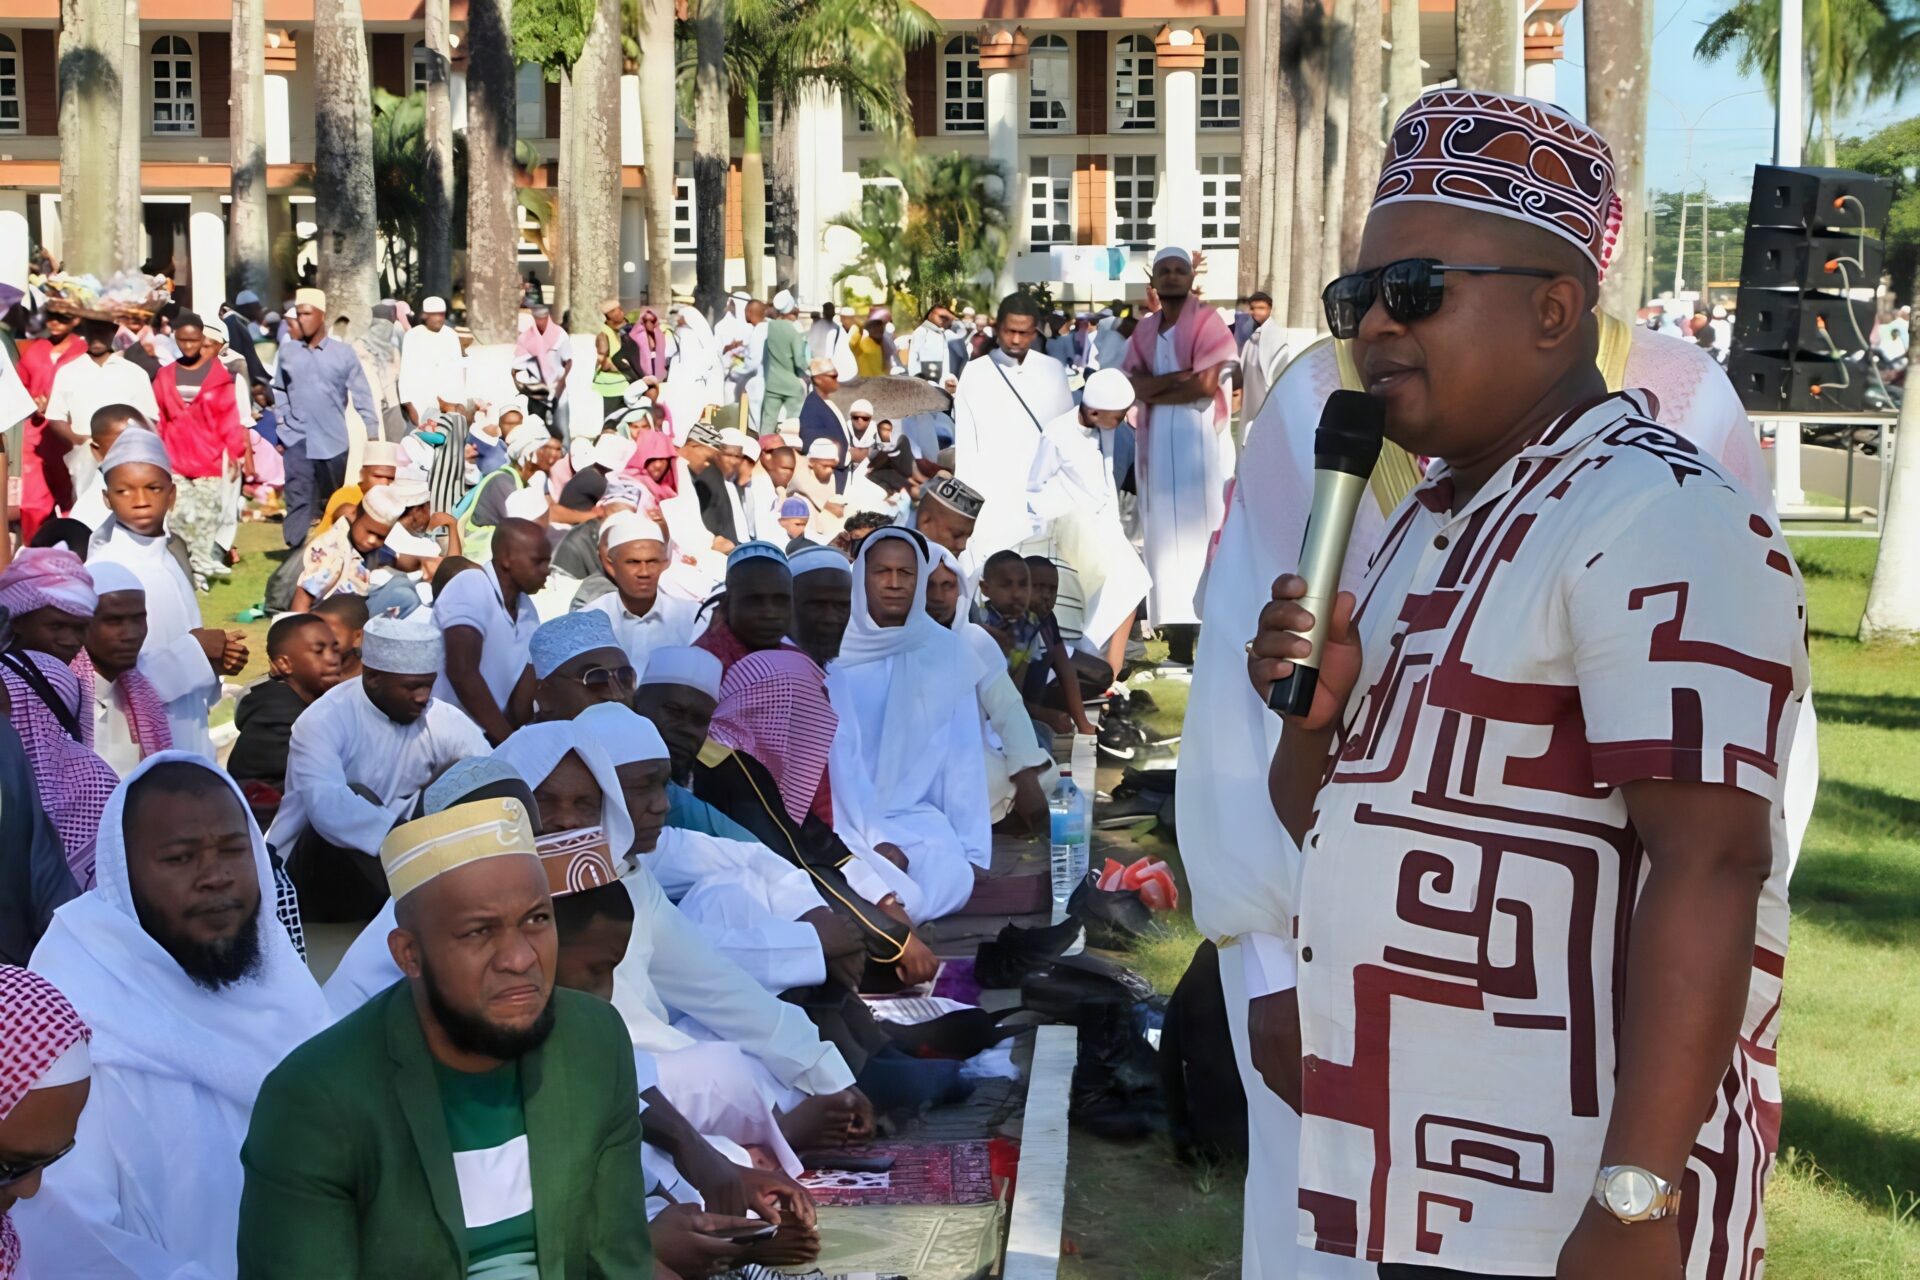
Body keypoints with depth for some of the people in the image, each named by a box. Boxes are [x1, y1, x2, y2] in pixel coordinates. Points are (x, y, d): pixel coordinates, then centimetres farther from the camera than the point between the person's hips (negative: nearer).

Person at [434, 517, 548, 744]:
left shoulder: (527, 611, 9)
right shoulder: (469, 589, -13)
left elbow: (524, 692, 4)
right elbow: (462, 673, -22)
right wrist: (509, 740, -20)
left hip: (488, 738, 7)